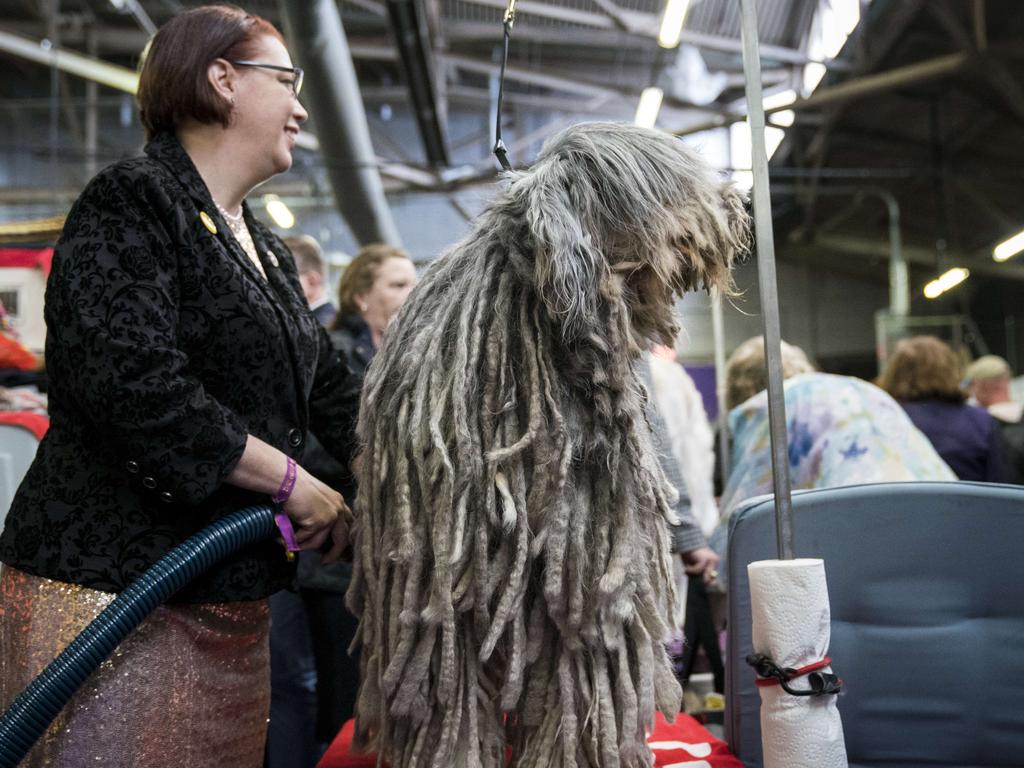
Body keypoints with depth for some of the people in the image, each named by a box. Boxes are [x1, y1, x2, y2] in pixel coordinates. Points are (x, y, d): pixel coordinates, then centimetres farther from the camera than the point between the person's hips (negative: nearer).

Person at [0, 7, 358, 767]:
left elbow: (333, 390, 16)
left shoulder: (268, 251, 17)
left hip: (229, 598, 8)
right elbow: (134, 383, -21)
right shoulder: (131, 204, -8)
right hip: (110, 582, -8)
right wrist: (290, 481, -16)